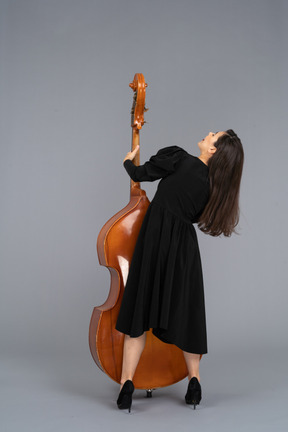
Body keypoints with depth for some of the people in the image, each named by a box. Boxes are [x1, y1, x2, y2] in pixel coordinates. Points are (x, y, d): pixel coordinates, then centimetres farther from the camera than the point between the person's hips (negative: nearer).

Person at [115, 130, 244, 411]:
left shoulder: (178, 157, -11)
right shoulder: (213, 186, 1)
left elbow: (140, 174, -4)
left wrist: (129, 161, 18)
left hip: (155, 242, -3)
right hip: (185, 249, 3)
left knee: (140, 312, 4)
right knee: (185, 314, 16)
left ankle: (126, 384, 2)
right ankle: (194, 382, 20)